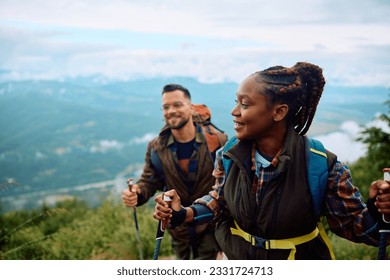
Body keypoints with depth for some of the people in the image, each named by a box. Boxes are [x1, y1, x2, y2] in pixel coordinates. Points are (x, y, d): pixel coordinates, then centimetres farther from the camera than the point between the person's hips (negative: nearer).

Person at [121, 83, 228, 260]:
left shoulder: (216, 140, -16)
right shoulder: (156, 147, -6)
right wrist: (136, 194, -27)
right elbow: (149, 181, -3)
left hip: (210, 225, -3)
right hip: (179, 228, 4)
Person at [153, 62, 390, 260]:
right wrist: (183, 214, -11)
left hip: (300, 259, -3)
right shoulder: (228, 155, -13)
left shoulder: (322, 165, -25)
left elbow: (352, 224, -14)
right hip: (239, 259, 3)